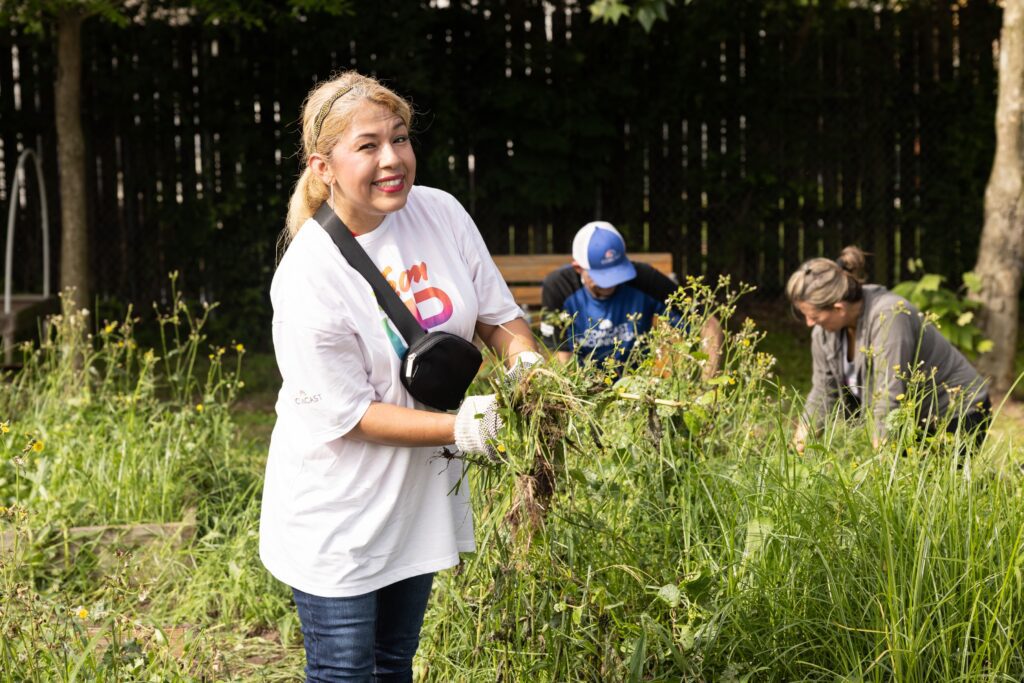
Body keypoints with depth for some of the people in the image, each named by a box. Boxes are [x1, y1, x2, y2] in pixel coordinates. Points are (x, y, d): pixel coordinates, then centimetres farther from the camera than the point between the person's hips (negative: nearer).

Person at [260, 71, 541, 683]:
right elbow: (349, 415, -20)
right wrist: (459, 427, -28)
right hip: (338, 517, -6)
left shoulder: (441, 213, -8)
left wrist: (527, 363, -17)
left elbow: (498, 313, 4)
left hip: (423, 491, 6)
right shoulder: (307, 280, -25)